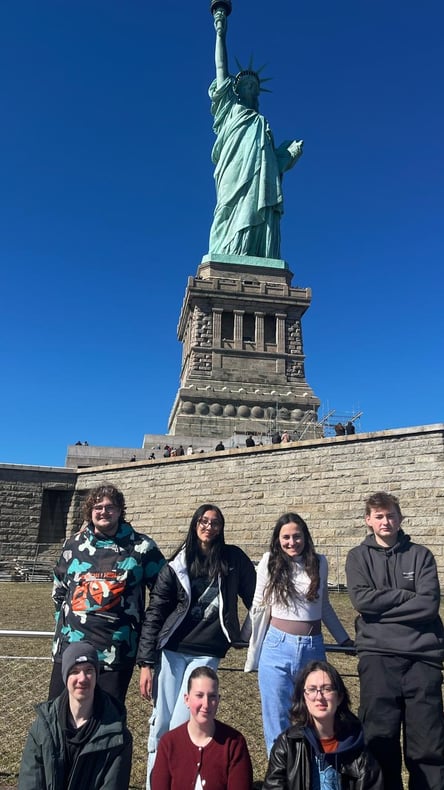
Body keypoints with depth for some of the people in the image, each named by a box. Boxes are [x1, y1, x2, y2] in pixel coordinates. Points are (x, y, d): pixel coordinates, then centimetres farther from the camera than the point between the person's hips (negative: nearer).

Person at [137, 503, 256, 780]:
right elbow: (154, 614, -3)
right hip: (172, 650, 1)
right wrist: (146, 663, -7)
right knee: (162, 721, 5)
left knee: (180, 723, -4)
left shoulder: (233, 559, -1)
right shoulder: (177, 565, -4)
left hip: (207, 653, 0)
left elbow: (254, 596, 9)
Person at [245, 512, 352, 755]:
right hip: (277, 648, -2)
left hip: (313, 649, 2)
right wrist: (246, 641, 10)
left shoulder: (319, 563, 4)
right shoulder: (269, 563, -4)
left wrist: (344, 639, 22)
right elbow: (258, 605, 6)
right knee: (277, 718, 6)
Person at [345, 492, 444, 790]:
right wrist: (407, 595, -8)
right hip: (377, 656, 0)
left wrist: (381, 607, -8)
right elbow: (362, 599, -9)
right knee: (380, 739, 8)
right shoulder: (359, 557, 6)